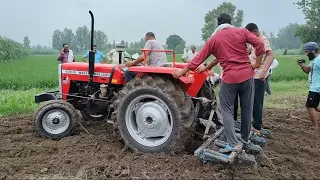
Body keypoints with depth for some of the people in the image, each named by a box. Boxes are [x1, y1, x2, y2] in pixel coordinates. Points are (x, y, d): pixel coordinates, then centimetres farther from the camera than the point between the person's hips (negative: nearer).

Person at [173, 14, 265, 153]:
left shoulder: (213, 39, 6)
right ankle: (245, 141, 24)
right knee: (246, 109, 13)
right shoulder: (242, 32, 7)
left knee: (227, 110, 7)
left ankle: (233, 143, 1)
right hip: (247, 75, 3)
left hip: (229, 78, -2)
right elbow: (260, 44, -3)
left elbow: (198, 58, 5)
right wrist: (257, 64, 6)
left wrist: (182, 71, 12)